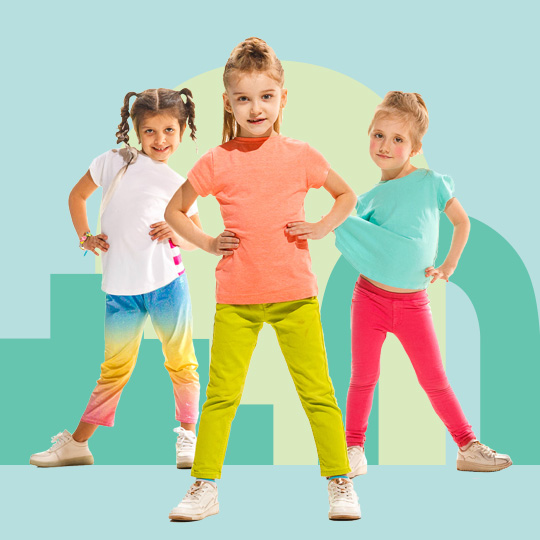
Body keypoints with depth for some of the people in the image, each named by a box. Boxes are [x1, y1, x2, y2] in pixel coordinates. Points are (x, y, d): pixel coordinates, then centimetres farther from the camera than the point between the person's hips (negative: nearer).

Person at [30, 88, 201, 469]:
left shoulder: (181, 186, 8)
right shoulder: (116, 162, 4)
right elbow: (77, 195, 17)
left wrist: (177, 235, -7)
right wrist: (85, 236, 5)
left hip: (168, 282, 1)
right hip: (121, 288, -1)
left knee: (181, 362, 5)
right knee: (115, 368, 6)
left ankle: (188, 437, 20)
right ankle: (77, 443, 19)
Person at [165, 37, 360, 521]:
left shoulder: (300, 156, 1)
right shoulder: (217, 163, 1)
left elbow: (346, 196, 17)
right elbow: (174, 211, 14)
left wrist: (320, 228, 1)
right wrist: (208, 243, 1)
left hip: (295, 295, 0)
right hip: (235, 299, 0)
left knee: (317, 391, 2)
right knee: (221, 394, 2)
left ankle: (340, 483, 12)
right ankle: (205, 487, 12)